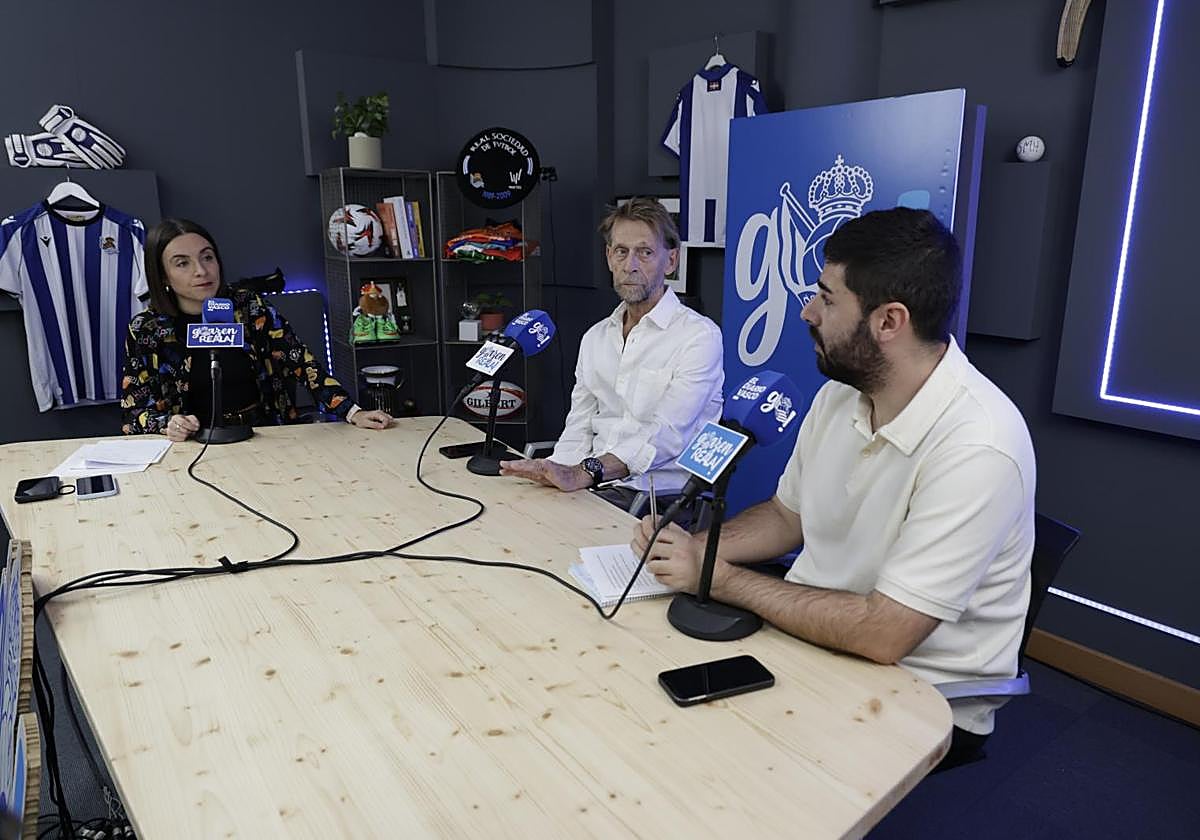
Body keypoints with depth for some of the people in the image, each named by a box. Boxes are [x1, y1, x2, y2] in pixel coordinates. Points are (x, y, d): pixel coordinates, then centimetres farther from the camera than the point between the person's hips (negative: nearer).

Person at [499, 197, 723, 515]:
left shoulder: (699, 335, -6)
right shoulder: (595, 338, 17)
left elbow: (666, 433, -20)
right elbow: (578, 429, 14)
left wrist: (585, 473, -32)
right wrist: (556, 471, -7)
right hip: (599, 490, 6)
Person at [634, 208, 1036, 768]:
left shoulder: (977, 449, -27)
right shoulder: (839, 394, -2)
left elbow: (883, 634, -28)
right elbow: (786, 515, 10)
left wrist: (720, 576, -21)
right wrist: (694, 546, -8)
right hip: (816, 634, 7)